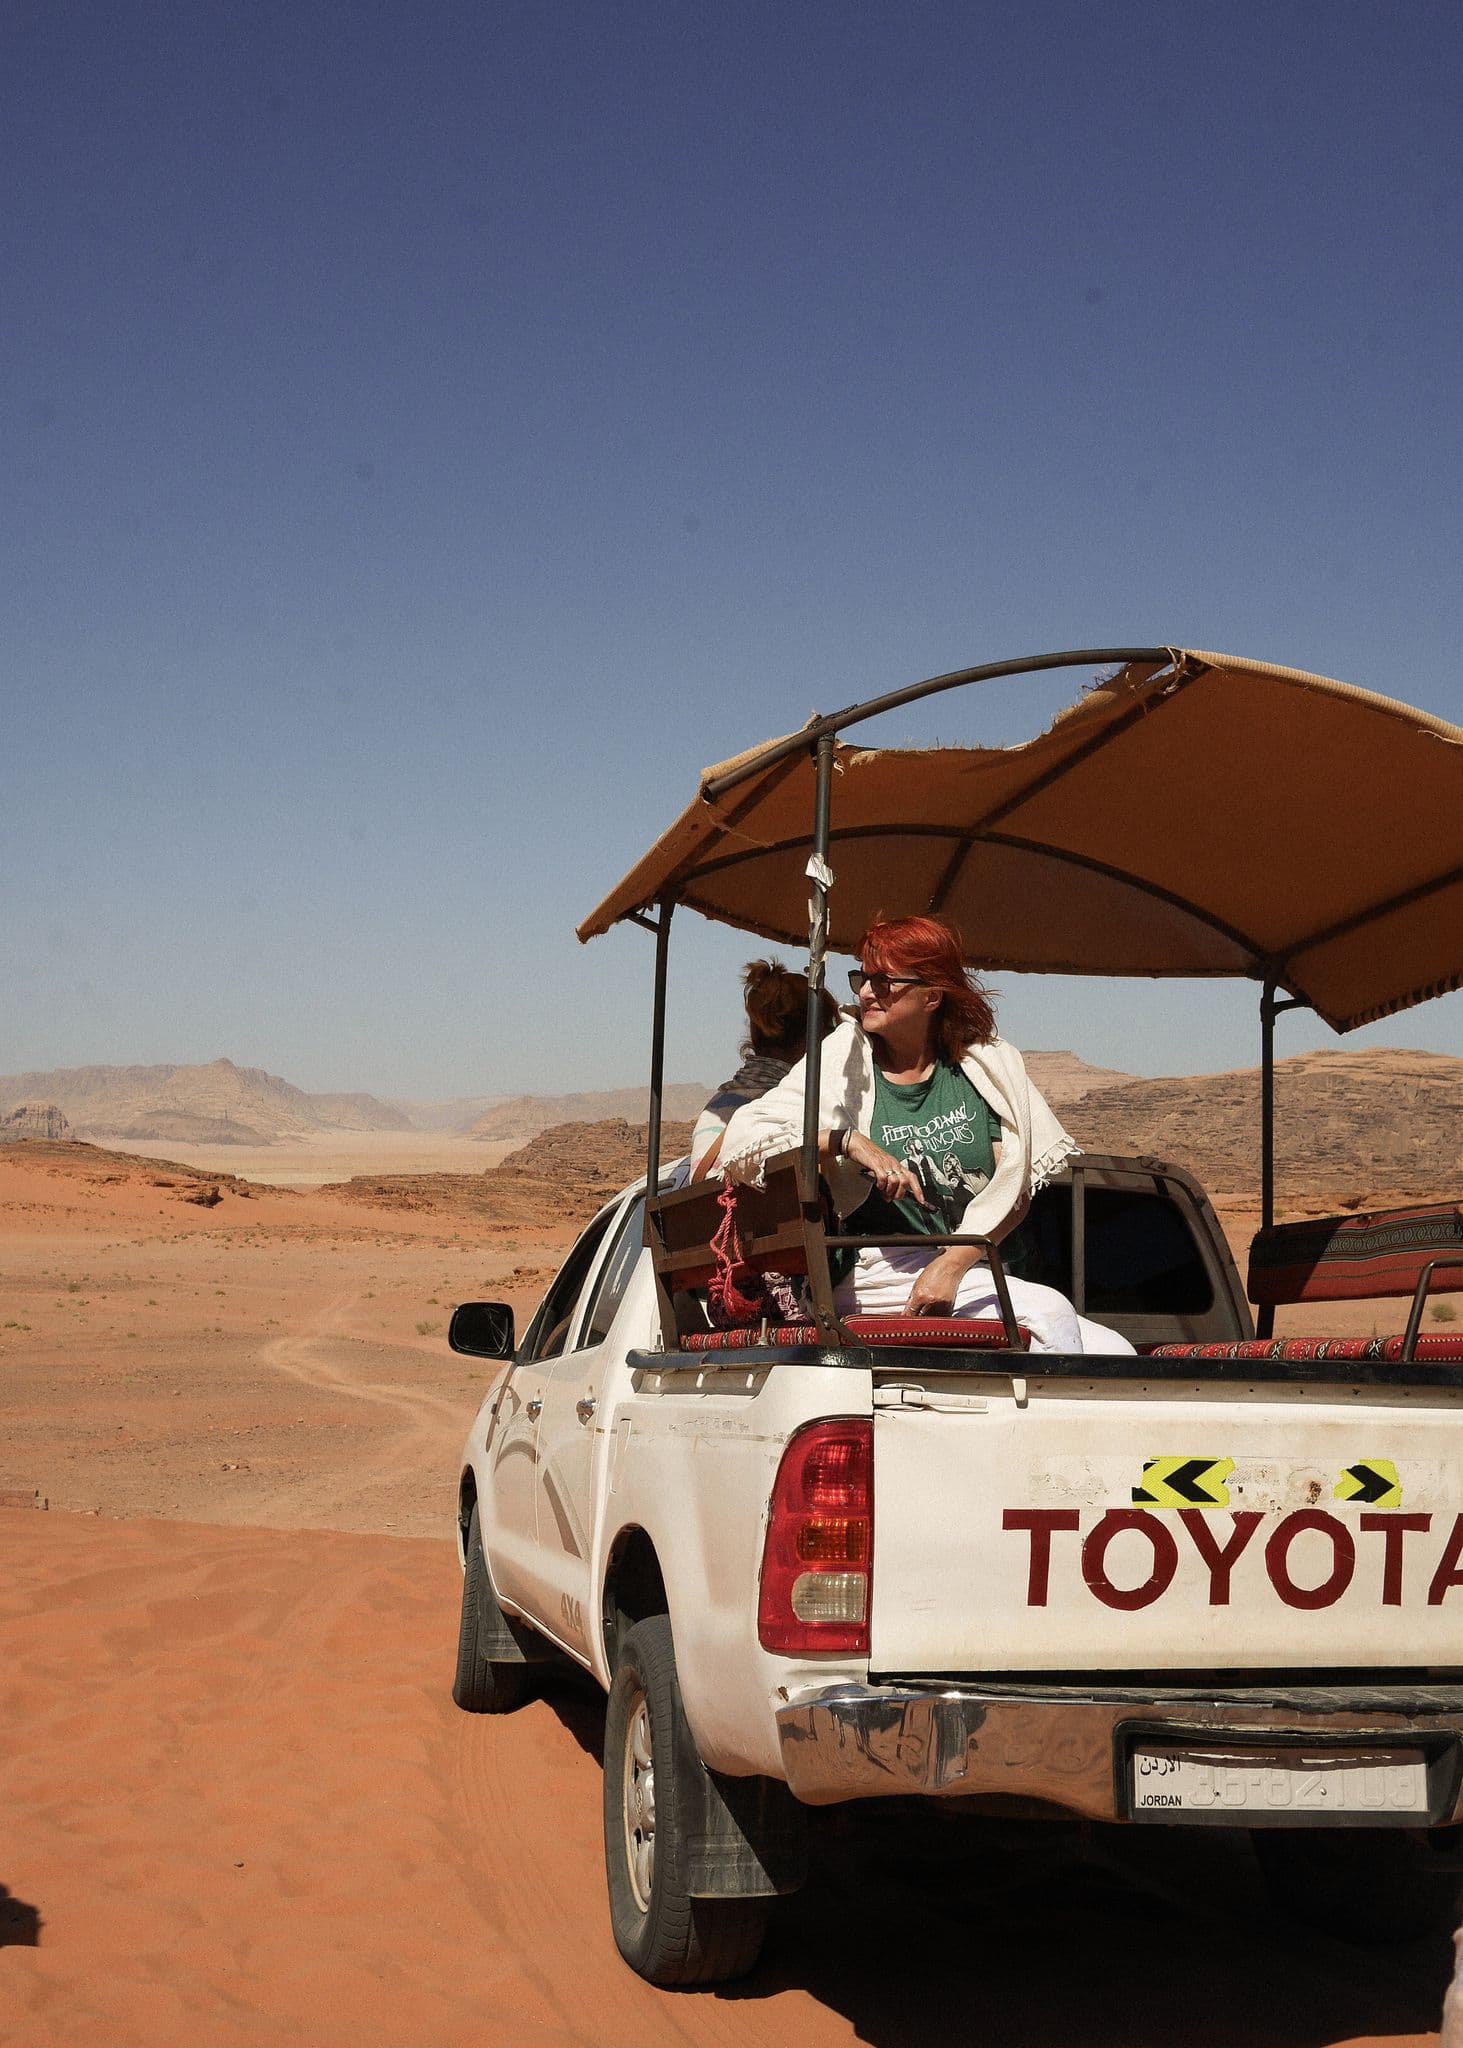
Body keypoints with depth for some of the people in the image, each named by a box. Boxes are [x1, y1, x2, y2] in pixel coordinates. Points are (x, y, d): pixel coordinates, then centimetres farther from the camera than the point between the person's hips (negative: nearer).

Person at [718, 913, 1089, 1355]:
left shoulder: (988, 1064, 7)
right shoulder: (840, 1063, 3)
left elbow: (1014, 1190, 1)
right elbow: (740, 1140, -7)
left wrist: (950, 1266, -13)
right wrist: (847, 1141, -18)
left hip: (977, 1269, 3)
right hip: (875, 1273, -3)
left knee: (1114, 1351, -20)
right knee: (1050, 1312, -27)